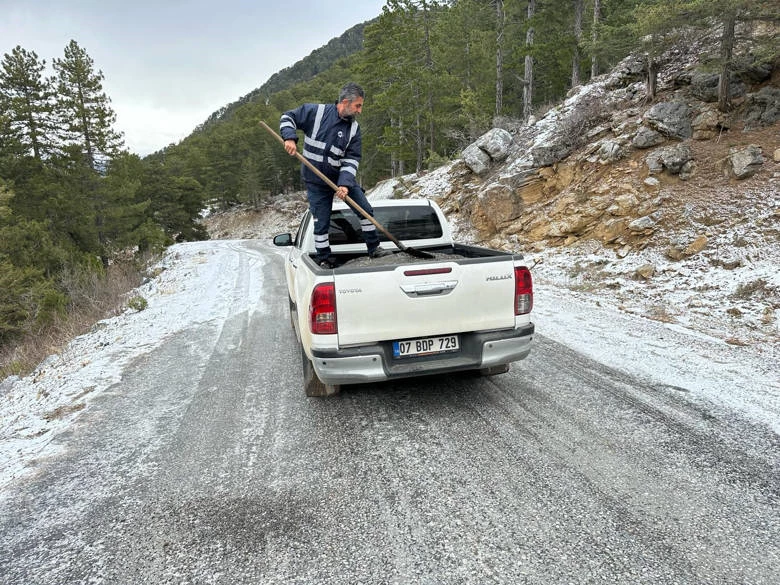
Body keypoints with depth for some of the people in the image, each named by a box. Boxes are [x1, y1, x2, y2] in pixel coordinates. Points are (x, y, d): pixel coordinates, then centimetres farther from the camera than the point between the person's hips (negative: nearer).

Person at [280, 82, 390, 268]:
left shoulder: (354, 128, -4)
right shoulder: (315, 112, -12)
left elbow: (352, 159, -8)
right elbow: (288, 117, -2)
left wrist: (345, 183, -22)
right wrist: (290, 137, -21)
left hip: (343, 178, 3)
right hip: (316, 181, -3)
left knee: (366, 210, 0)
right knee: (321, 223, 2)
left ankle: (374, 248, 17)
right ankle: (324, 259, 21)